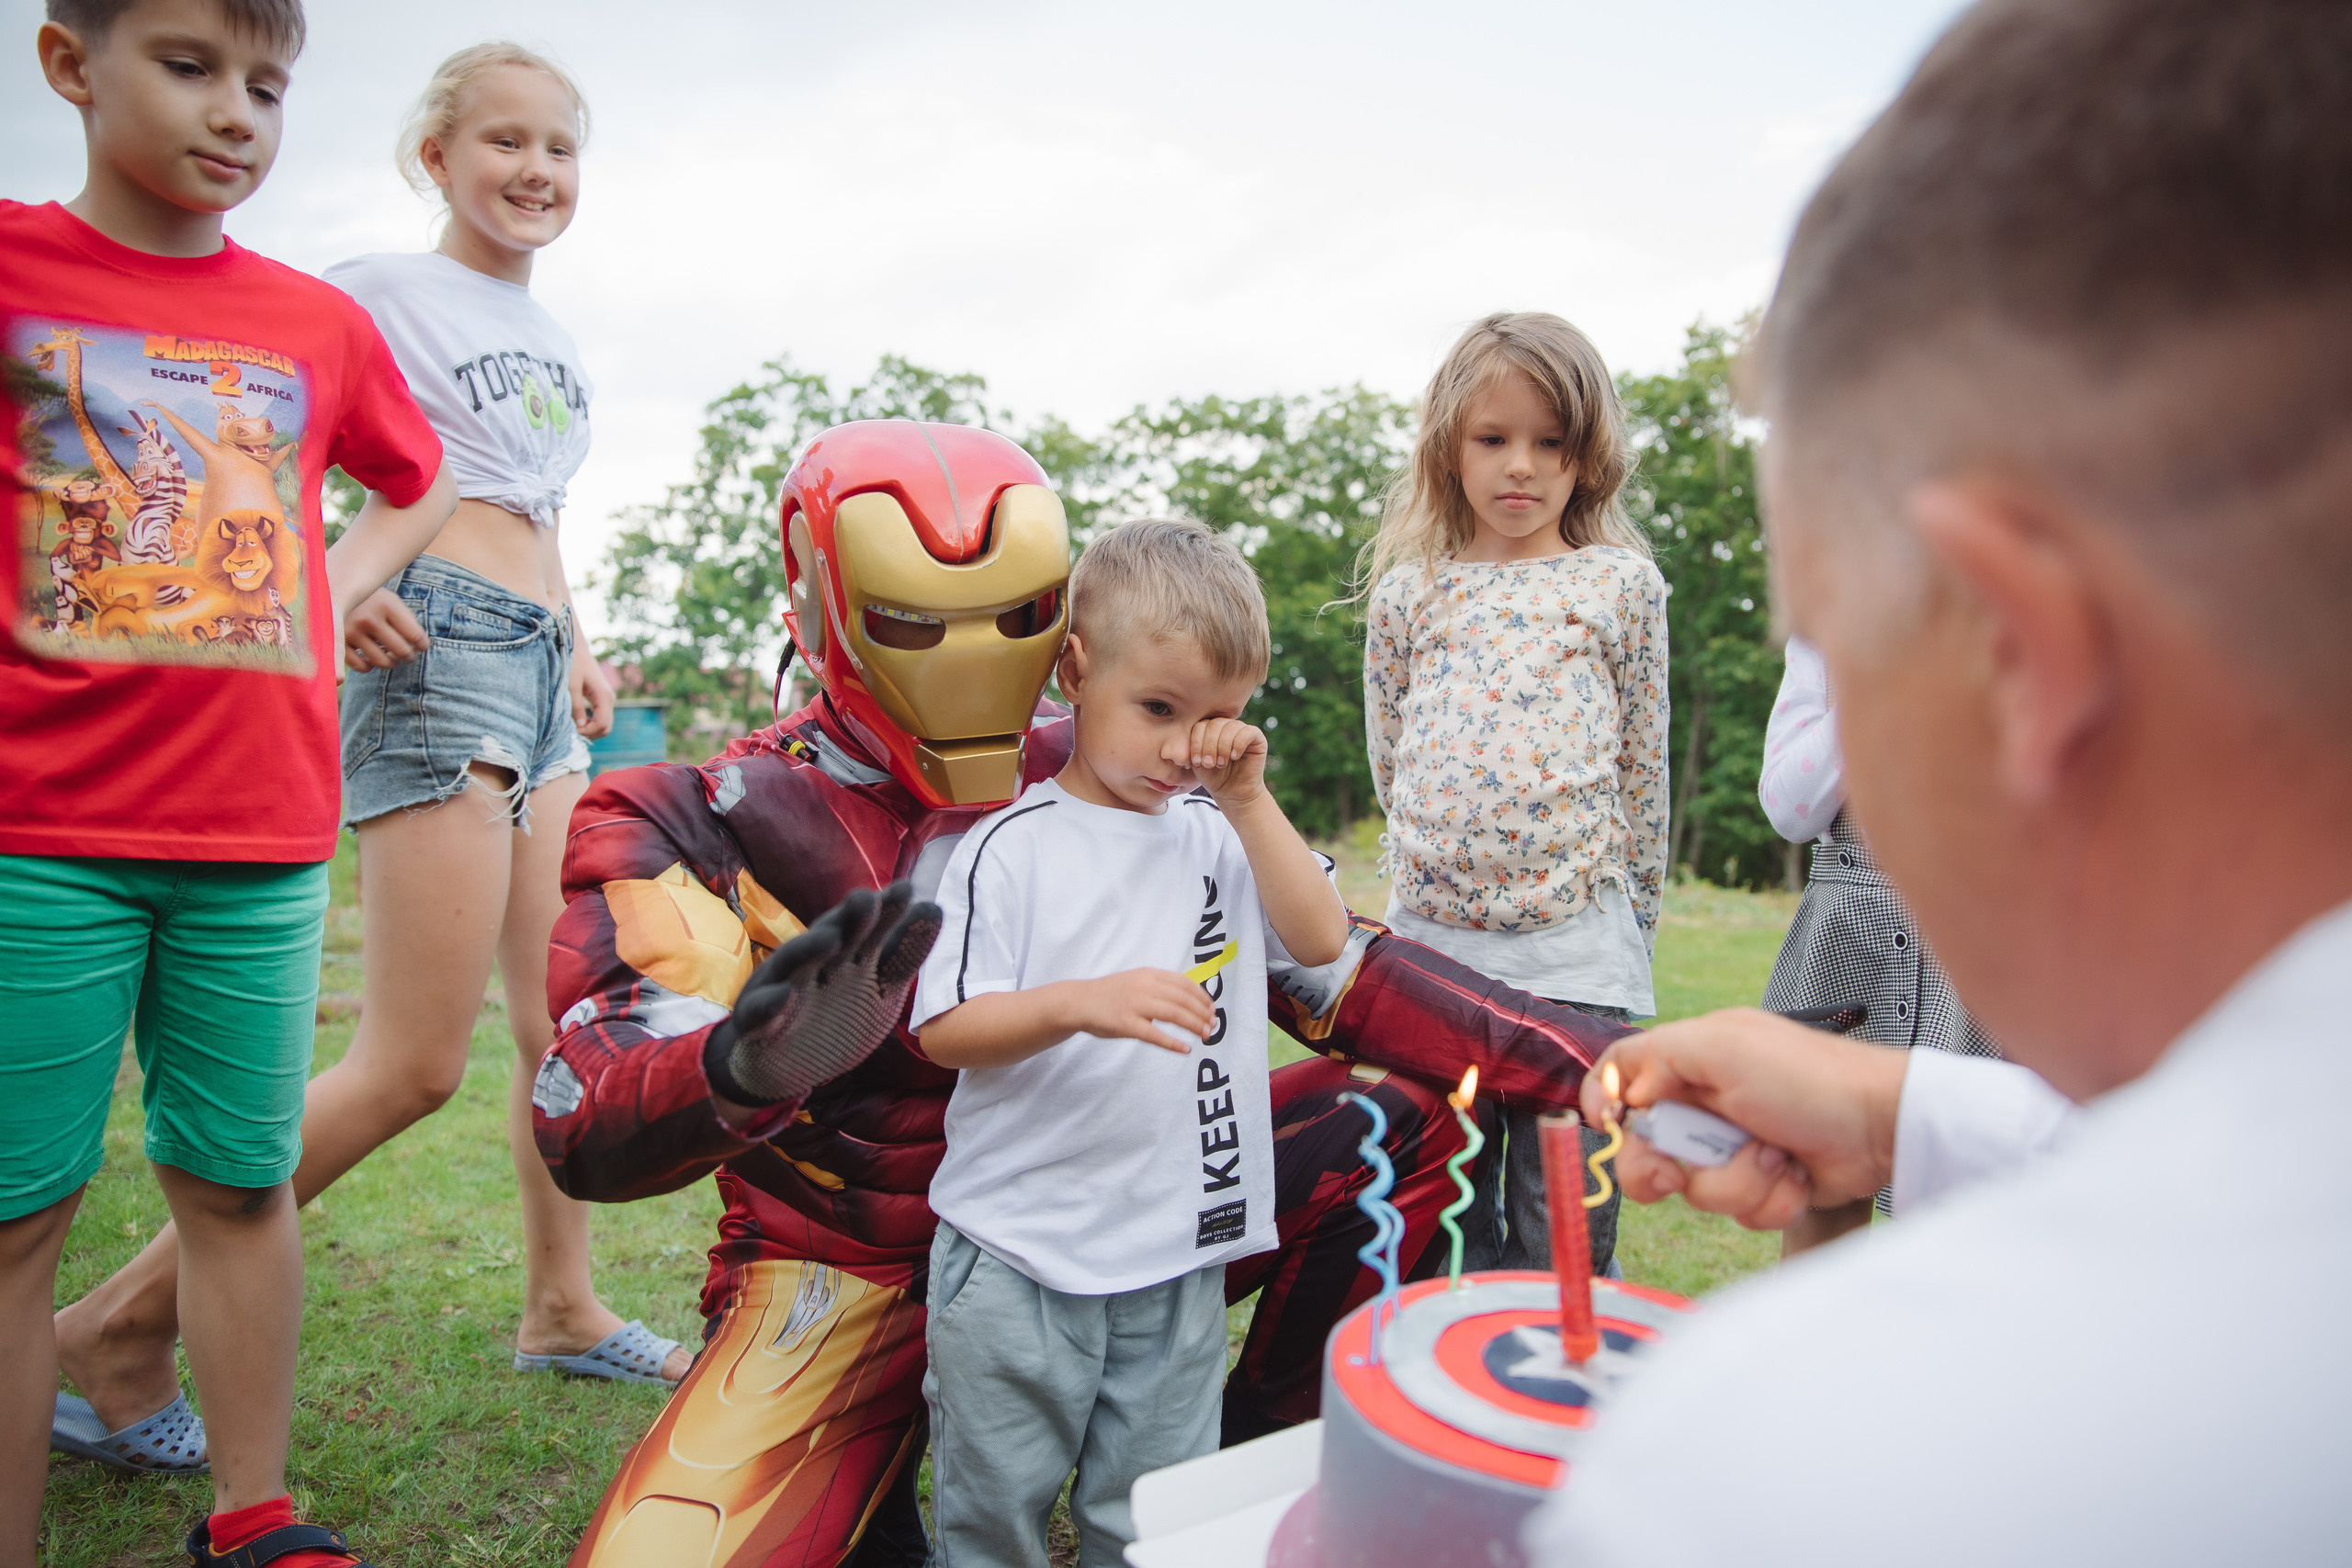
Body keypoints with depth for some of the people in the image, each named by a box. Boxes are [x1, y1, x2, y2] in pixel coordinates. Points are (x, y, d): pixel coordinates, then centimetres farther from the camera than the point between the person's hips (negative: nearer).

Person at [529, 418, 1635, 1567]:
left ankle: (1253, 1460, 8)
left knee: (1409, 1108, -6)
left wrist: (1572, 1060, -11)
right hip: (855, 1274, -3)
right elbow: (587, 1134, -26)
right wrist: (755, 1059, -50)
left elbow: (1324, 965, -3)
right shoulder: (722, 824, -15)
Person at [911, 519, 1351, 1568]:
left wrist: (1248, 800, -9)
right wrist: (1081, 1002, -27)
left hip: (1179, 1256, 3)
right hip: (1017, 1255, -3)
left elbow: (1321, 939, -3)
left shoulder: (1218, 835, 6)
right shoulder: (1011, 848, -8)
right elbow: (944, 1031, -10)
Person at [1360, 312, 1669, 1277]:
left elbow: (1642, 765, 7)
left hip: (1577, 952, -2)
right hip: (1430, 940, 2)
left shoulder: (1620, 584, 4)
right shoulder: (1407, 592, 7)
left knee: (1566, 1247, 3)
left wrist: (1633, 921, 9)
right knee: (1445, 1232, 13)